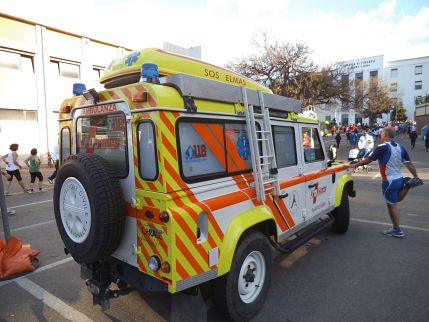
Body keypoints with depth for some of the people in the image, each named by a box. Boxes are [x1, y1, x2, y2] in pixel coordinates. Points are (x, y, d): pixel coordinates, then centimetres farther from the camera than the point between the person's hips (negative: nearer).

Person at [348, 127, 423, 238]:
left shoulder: (383, 147, -18)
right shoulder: (400, 147, 4)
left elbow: (368, 160, -18)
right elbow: (409, 164, 5)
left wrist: (354, 165, -7)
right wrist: (416, 177, 11)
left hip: (389, 181, -7)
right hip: (399, 178, 8)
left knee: (391, 204, 5)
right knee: (396, 200, 29)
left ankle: (397, 230, 14)